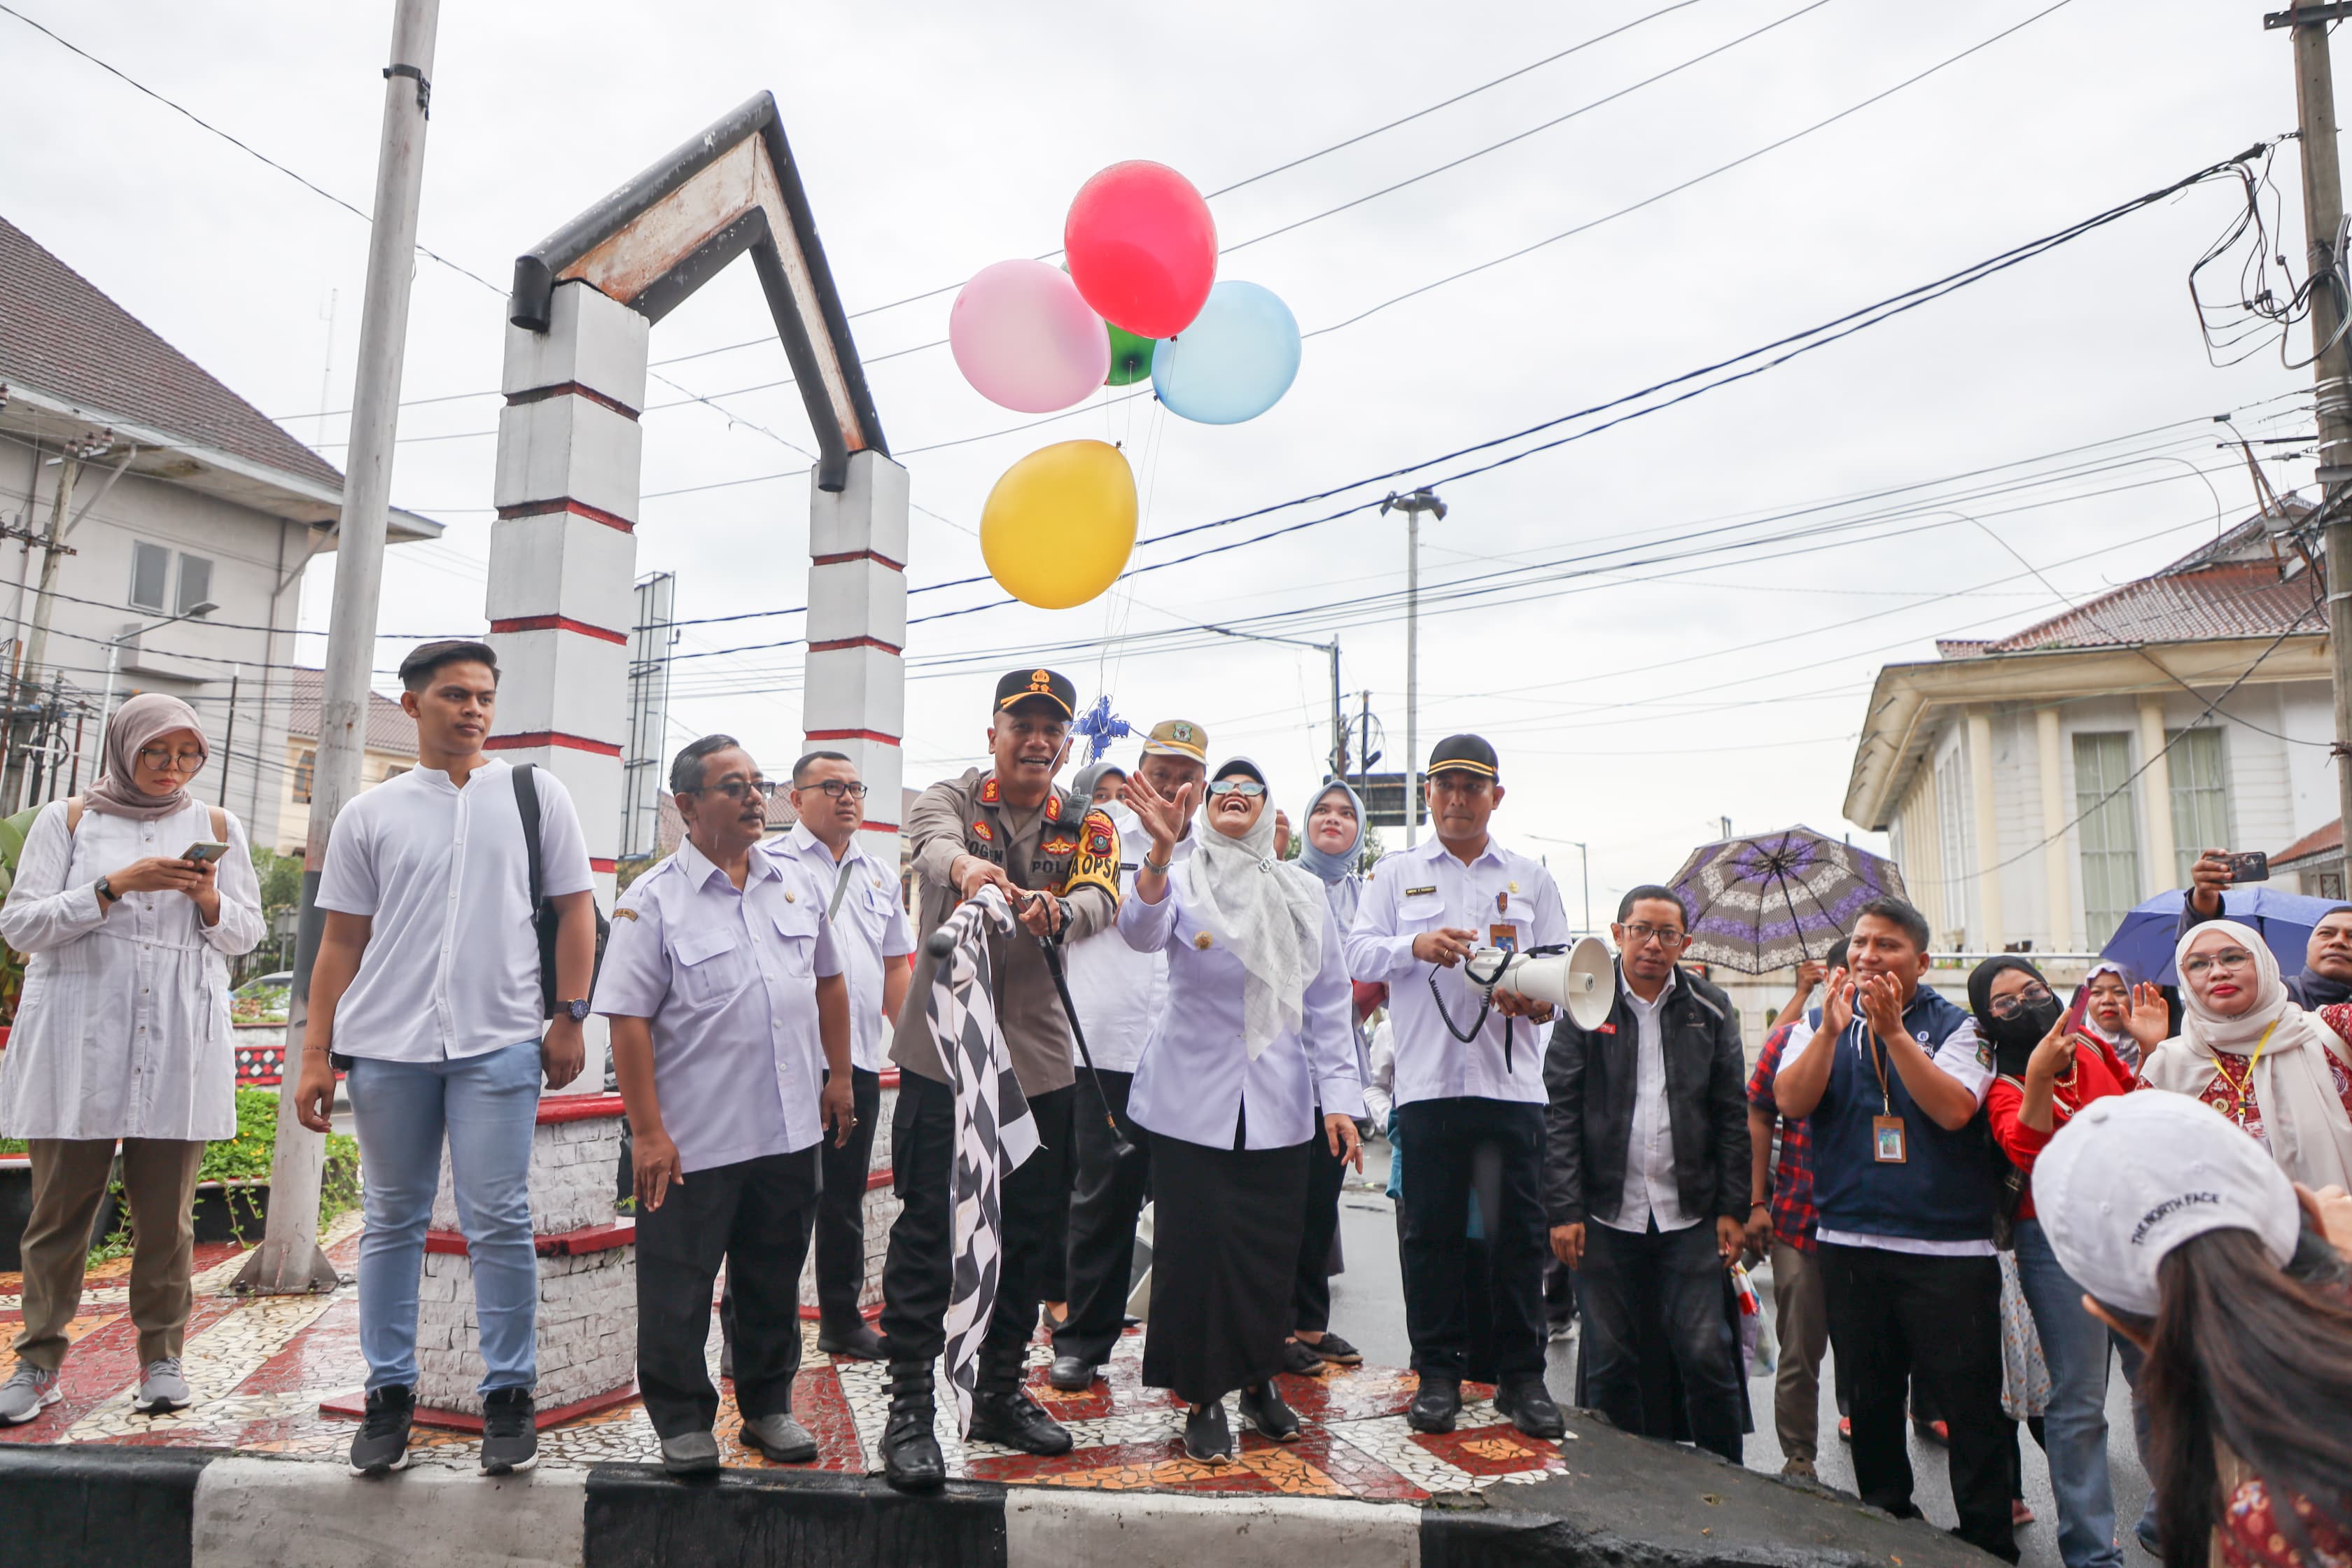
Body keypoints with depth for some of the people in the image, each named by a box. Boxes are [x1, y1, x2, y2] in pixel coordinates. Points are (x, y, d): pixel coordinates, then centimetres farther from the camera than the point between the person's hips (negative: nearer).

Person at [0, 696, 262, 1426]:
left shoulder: (216, 827, 12)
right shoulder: (69, 819, 8)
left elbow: (247, 933, 13)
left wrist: (209, 900, -8)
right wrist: (115, 886, -12)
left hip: (179, 1045, 1)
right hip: (78, 1044, -1)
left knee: (167, 1212, 2)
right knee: (60, 1205, 3)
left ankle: (161, 1357, 12)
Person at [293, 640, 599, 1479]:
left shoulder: (535, 794, 6)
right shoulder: (370, 813, 10)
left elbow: (575, 910, 6)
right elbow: (341, 941, 11)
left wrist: (569, 1017, -2)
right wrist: (316, 1054, 6)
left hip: (498, 1040, -2)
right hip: (386, 1044, 2)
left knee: (498, 1222, -2)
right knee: (392, 1221, 10)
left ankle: (509, 1396, 10)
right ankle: (389, 1395, 22)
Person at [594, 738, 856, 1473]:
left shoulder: (801, 882, 6)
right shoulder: (653, 900, -9)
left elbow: (829, 982, 16)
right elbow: (628, 1021, -12)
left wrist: (839, 1076, 13)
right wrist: (648, 1132, -15)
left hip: (792, 1130, 5)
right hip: (693, 1138, -4)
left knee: (775, 1280, 17)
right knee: (678, 1292, 7)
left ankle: (768, 1406, 33)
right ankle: (682, 1423, 26)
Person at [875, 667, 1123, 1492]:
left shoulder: (1088, 825, 6)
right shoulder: (951, 798, 0)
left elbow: (1102, 900, -15)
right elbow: (933, 841, -25)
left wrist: (1058, 911, -39)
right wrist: (963, 865, -50)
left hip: (1041, 1059, 4)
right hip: (943, 1051, -3)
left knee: (1030, 1237, 13)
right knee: (927, 1233, -2)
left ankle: (1000, 1393, 30)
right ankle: (908, 1412, 10)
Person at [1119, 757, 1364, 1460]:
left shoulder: (1303, 893, 8)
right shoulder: (1182, 881, -1)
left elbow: (1329, 1000, 9)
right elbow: (1141, 932, -23)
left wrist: (1339, 1098, 3)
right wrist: (1160, 852, -40)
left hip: (1277, 1106, 3)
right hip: (1192, 1102, -2)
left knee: (1272, 1247, 7)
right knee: (1196, 1245, 0)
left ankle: (1259, 1380, 30)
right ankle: (1203, 1397, 17)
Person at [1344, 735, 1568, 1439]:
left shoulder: (1531, 878, 14)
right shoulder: (1398, 872, 11)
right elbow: (1358, 953, 3)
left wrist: (1541, 1000, -11)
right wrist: (1415, 946, -16)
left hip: (1513, 1080, 1)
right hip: (1428, 1080, -1)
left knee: (1520, 1233, 3)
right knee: (1431, 1231, 4)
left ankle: (1521, 1376, 15)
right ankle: (1438, 1374, 16)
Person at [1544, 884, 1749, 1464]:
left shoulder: (1710, 1010, 6)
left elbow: (1733, 1116, 8)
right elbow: (1560, 1113, -2)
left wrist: (1732, 1209, 2)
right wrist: (1564, 1210, -8)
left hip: (1690, 1217, 1)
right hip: (1606, 1216, -1)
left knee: (1708, 1356, 1)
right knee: (1610, 1366, 7)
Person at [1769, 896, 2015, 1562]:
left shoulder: (1955, 1026, 0)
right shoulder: (1823, 1026, 7)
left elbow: (1952, 1109, -16)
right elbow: (1791, 1101, -8)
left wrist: (1893, 1030, -20)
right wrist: (1832, 1028, -18)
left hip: (1947, 1248, -3)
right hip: (1850, 1242, 3)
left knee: (1969, 1402, 1)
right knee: (1872, 1398, 16)